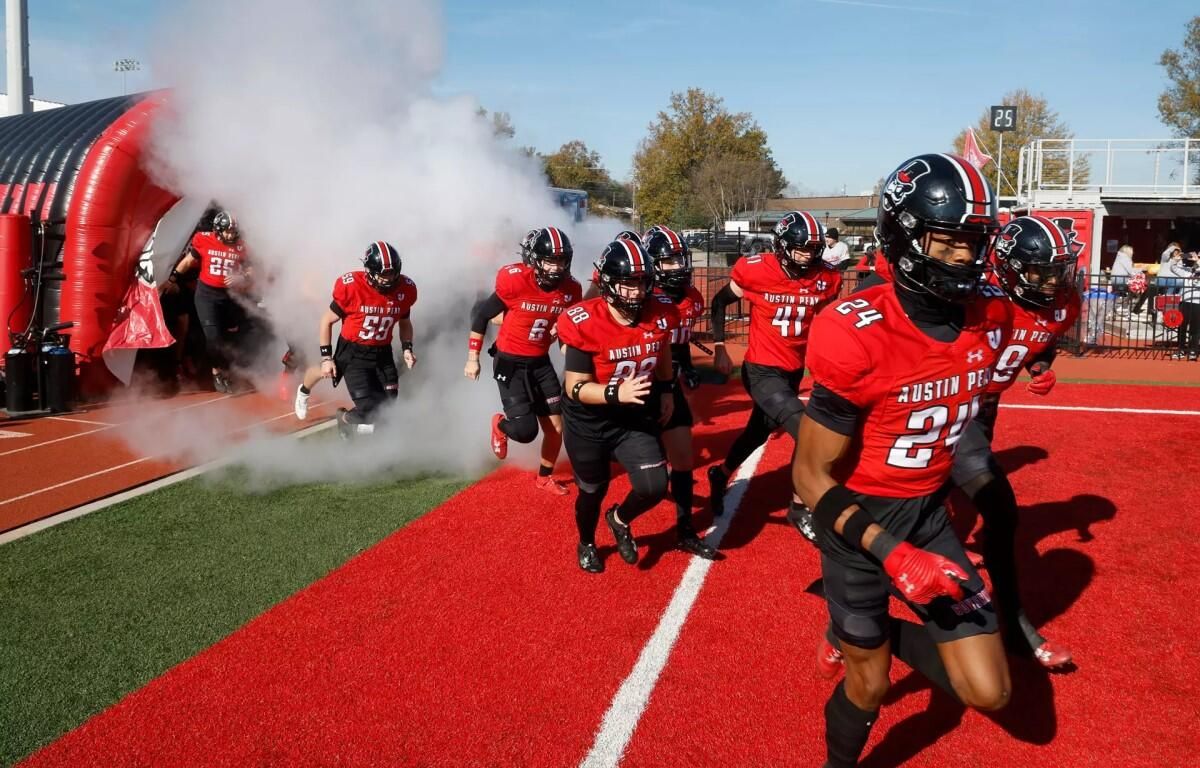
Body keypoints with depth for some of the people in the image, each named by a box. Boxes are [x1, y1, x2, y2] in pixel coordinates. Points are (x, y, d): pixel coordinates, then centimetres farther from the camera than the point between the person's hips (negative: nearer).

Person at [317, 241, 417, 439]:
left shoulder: (405, 289, -6)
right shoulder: (352, 287, -19)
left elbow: (405, 322, 14)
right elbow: (327, 321, -5)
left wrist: (407, 348, -1)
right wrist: (326, 357, -5)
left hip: (382, 355, 5)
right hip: (353, 354, -5)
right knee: (370, 410, -14)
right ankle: (345, 419, 21)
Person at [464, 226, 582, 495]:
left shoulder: (571, 290, -7)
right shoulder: (515, 282, -21)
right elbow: (480, 314, -7)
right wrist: (473, 357, -3)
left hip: (541, 363, 5)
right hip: (510, 363, -5)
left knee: (556, 428, 6)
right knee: (525, 431, -11)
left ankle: (545, 477, 32)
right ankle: (500, 425, 26)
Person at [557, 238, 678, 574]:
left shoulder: (659, 313, -13)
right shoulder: (585, 323, -27)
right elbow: (575, 388, -25)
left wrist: (666, 390, 11)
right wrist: (617, 393, -39)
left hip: (635, 417, 3)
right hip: (588, 421, -3)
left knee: (654, 487, -9)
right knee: (592, 491, 15)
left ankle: (620, 520, 28)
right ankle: (586, 544, 48)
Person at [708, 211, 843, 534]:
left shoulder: (826, 279, -6)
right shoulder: (756, 271, -16)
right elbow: (720, 301, 0)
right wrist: (719, 347, -2)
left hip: (793, 371, 6)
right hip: (761, 371, -6)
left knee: (758, 432, 24)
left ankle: (720, 475, 51)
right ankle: (800, 506, -4)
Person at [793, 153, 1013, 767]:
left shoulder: (991, 323, -8)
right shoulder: (857, 339, -27)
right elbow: (811, 475, -21)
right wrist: (890, 551, -28)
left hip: (928, 514, 5)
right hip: (857, 519, -5)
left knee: (989, 692, 3)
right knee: (869, 685, 13)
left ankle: (890, 635, 29)